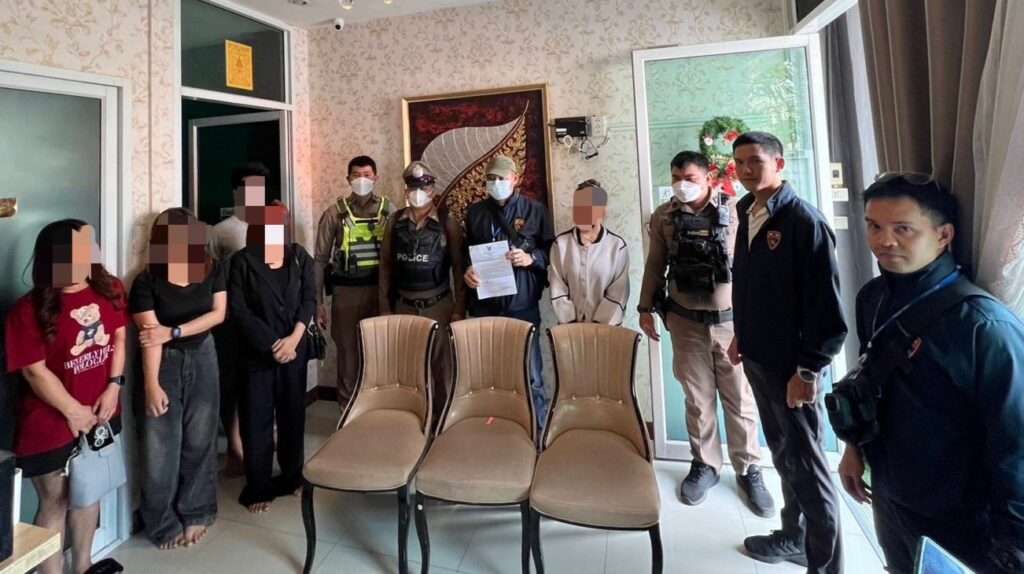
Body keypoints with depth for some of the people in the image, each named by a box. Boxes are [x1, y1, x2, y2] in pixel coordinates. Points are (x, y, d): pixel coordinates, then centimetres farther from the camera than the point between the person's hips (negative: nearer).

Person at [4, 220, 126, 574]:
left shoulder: (110, 288, -4)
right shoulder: (30, 310, -18)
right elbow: (35, 372, -15)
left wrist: (113, 387, -6)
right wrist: (74, 412, -12)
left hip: (100, 413, 5)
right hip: (51, 424, -5)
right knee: (55, 503, 10)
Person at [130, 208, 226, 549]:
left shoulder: (212, 271, -5)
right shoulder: (146, 282, -13)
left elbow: (218, 314, -9)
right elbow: (151, 335, -19)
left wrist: (173, 332, -19)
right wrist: (152, 384, -22)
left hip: (202, 360, 2)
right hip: (165, 365, -2)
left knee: (200, 440, 10)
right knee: (161, 444, 3)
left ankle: (195, 514, 27)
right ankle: (163, 523, 22)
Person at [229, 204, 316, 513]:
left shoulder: (298, 256, 3)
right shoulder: (242, 261, -4)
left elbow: (309, 299, 0)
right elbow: (238, 309, -8)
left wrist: (293, 338, -12)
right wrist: (271, 344, -14)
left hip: (295, 347, 3)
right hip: (256, 350, -2)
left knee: (293, 412, 12)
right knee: (257, 418, 4)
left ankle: (292, 476, 29)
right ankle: (258, 488, 18)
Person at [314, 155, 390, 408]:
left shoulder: (388, 210, 3)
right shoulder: (335, 213, 2)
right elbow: (320, 259, 3)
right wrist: (318, 301, 0)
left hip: (380, 288, 0)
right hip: (347, 290, 0)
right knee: (348, 351, 8)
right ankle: (349, 409, 22)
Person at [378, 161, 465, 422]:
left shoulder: (447, 222, -2)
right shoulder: (395, 221, 6)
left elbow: (458, 268, -2)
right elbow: (386, 265, 7)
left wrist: (459, 308, -6)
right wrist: (385, 306, 5)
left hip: (438, 304, -2)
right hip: (403, 305, 2)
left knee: (441, 366, 4)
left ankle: (442, 418, 19)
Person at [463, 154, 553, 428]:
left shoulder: (536, 210, 4)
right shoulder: (475, 211, 12)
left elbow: (551, 251, 5)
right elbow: (465, 251, 17)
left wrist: (531, 258, -14)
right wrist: (467, 270, -3)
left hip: (523, 305, -2)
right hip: (484, 305, 3)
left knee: (530, 374, 4)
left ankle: (539, 430, 19)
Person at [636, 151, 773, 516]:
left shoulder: (734, 210, -5)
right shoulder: (663, 217, 3)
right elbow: (655, 266, 8)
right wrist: (646, 308, 5)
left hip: (732, 319, -1)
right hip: (686, 321, 2)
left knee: (740, 399, 9)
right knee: (698, 397, 12)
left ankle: (748, 469, 27)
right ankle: (705, 464, 29)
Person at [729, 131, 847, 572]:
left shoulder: (804, 221, -15)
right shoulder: (747, 215, 9)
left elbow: (825, 302, -18)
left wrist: (809, 369, -18)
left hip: (793, 363, -7)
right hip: (758, 357, 7)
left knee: (806, 463, 5)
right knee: (783, 454, 20)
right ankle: (794, 538, 37)